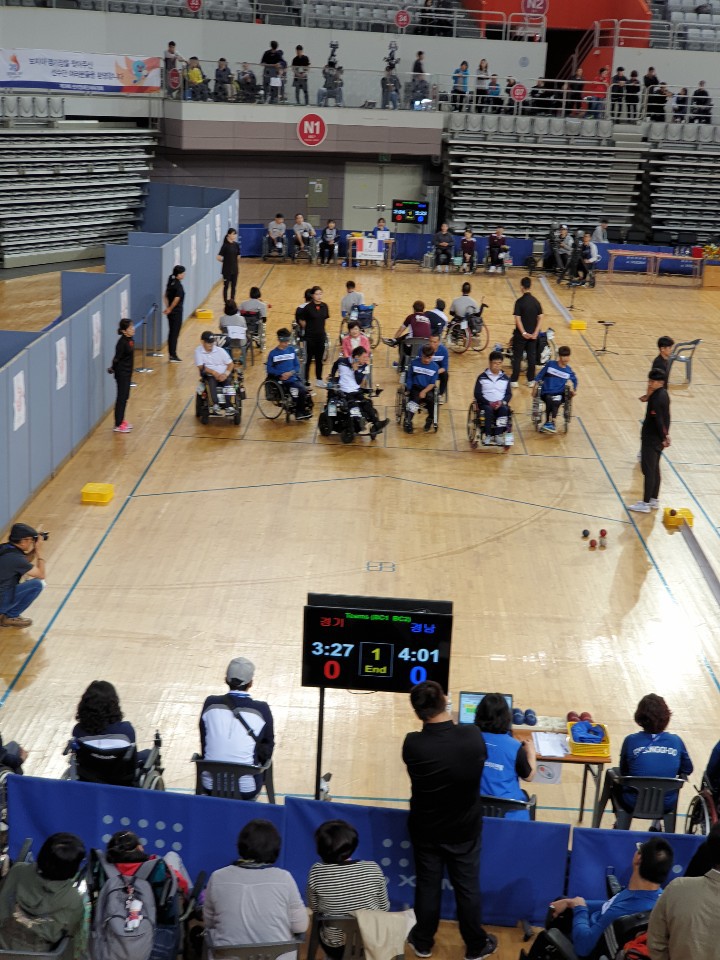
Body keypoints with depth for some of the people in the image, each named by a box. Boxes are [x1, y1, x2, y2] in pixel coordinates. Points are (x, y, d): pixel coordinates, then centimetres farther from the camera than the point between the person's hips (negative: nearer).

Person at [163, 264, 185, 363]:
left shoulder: (171, 283, 7)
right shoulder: (179, 286, -18)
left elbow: (166, 296, 11)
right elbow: (176, 299, -23)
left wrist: (168, 308, 7)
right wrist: (169, 309, -12)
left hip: (171, 312, 8)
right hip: (177, 312, -8)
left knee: (171, 333, 13)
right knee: (175, 333, -3)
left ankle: (171, 354, 19)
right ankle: (173, 356, 0)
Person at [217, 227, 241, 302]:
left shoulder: (236, 245, 2)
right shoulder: (225, 245, -14)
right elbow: (218, 257, -16)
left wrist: (238, 267, 12)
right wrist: (225, 262, -2)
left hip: (234, 269, 5)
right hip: (227, 270, -5)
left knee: (234, 286, 11)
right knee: (226, 286, 4)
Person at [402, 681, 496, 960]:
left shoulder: (412, 744, -28)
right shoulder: (473, 735, -24)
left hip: (425, 828, 0)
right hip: (465, 827, 0)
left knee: (427, 885, 19)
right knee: (468, 888, 18)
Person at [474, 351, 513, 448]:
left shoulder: (505, 378, 12)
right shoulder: (482, 377, 4)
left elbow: (509, 394, 10)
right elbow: (477, 394, -1)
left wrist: (502, 402, -12)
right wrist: (489, 403, -15)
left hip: (501, 404, 2)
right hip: (486, 404, -2)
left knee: (504, 409, -32)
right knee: (489, 409, -36)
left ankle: (498, 435, -29)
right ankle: (488, 435, -27)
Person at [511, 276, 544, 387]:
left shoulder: (519, 301, -14)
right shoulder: (536, 301, 0)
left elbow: (517, 319, -19)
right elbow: (540, 318, -3)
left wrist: (523, 333, -16)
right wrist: (535, 333, -5)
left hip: (521, 334, -4)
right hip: (533, 335, 4)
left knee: (517, 357, 6)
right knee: (532, 357, 13)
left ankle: (514, 380, 8)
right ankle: (531, 380, 18)